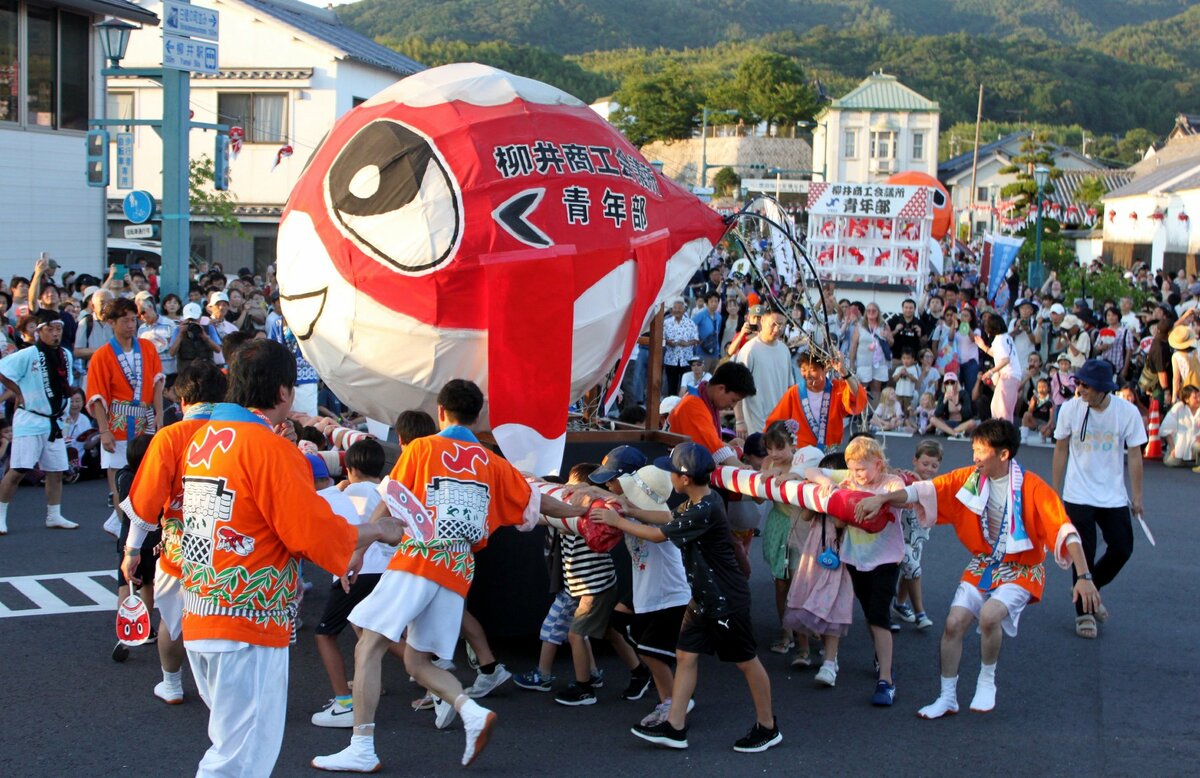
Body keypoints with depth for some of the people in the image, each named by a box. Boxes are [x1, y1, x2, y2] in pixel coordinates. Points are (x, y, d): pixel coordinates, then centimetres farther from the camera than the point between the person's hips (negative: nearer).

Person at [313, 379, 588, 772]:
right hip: (459, 573, 5)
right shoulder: (492, 463, 17)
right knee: (418, 661, 15)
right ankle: (474, 713, -8)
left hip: (417, 561, -5)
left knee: (368, 648, -1)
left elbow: (390, 504, -1)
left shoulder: (421, 448, 6)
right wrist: (578, 510, 39)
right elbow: (535, 502, 24)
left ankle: (361, 749, -7)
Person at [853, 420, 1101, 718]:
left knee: (989, 615, -28)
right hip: (982, 565, 4)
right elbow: (925, 490, -12)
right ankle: (947, 698, 10)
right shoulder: (969, 478, -7)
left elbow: (1065, 530, -23)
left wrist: (1084, 577, -29)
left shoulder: (1032, 488, -19)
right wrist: (882, 498, -25)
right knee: (954, 622, -9)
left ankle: (987, 681, 0)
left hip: (1021, 570, -4)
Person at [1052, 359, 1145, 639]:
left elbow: (1134, 455, -2)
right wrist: (1055, 490, 4)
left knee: (1121, 550, 2)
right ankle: (1084, 612, 16)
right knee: (1084, 555, -2)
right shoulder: (1070, 408, -11)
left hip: (1114, 497, 1)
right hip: (1078, 497, -1)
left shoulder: (1127, 412, -12)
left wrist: (1136, 496, 0)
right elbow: (1061, 450, 1)